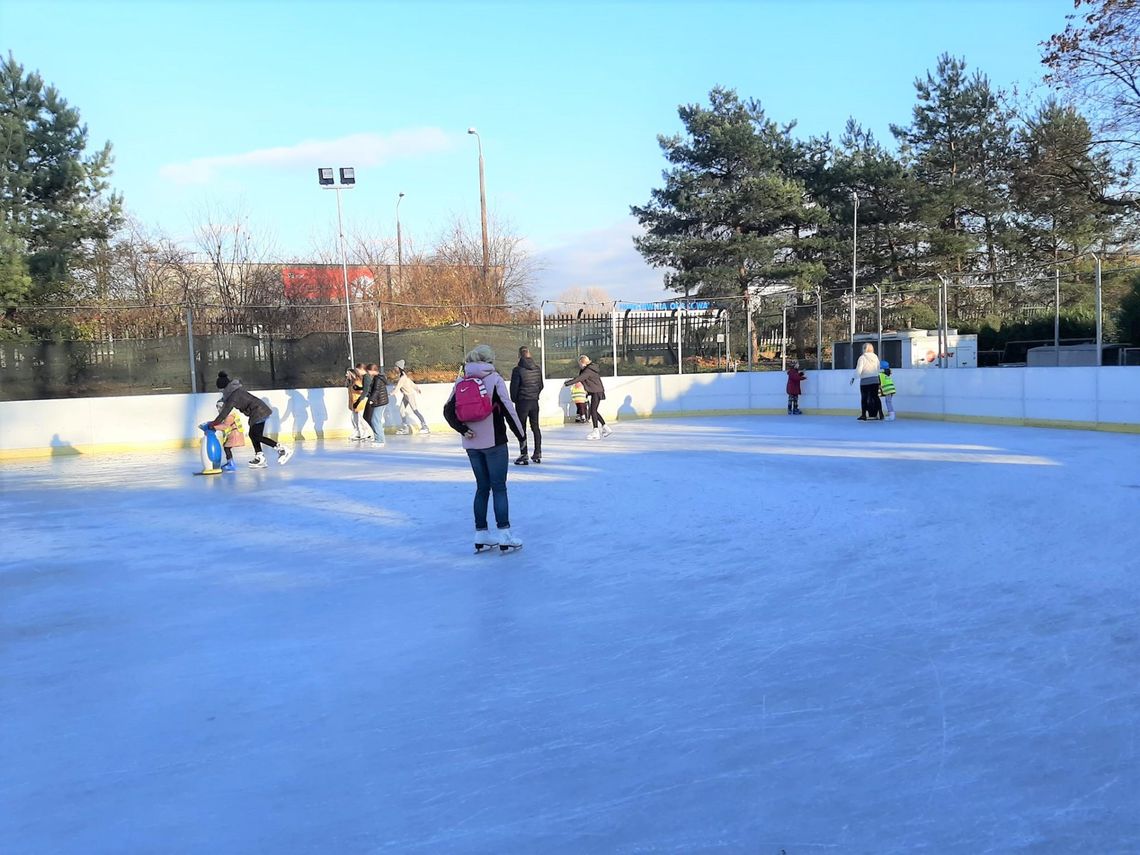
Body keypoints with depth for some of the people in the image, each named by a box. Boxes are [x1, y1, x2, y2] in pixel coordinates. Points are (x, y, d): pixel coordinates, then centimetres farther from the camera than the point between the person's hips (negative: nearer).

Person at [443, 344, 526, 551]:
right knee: (499, 487, 1)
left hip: (472, 444, 5)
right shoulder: (494, 379, -8)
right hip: (494, 441, -5)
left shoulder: (461, 381, 5)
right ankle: (504, 534, 0)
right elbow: (508, 410, -10)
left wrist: (463, 429, -3)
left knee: (482, 487, 13)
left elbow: (448, 411, 0)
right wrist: (520, 435, -2)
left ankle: (481, 534, 15)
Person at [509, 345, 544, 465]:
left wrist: (514, 400, 5)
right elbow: (541, 386, 9)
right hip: (535, 402, 5)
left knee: (522, 429, 0)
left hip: (522, 402, -5)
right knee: (535, 427, 12)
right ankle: (538, 454, 15)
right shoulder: (537, 369, 3)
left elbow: (514, 387, -10)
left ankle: (523, 456, -2)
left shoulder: (517, 370, -14)